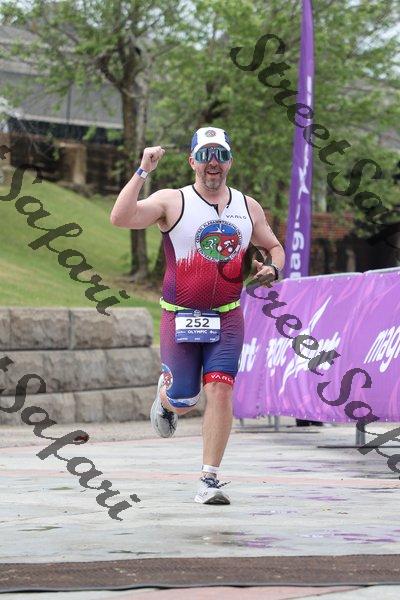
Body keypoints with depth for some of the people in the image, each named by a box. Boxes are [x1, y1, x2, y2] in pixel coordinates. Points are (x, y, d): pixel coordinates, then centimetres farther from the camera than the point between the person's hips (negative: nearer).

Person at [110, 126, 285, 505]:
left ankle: (210, 480, -6)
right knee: (182, 401, 3)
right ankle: (165, 398, 42)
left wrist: (272, 268, 0)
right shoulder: (172, 202, -4)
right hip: (180, 318, -2)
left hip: (226, 318, 2)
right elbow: (121, 218, -19)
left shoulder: (248, 208, 9)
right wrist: (143, 172, -23)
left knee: (220, 391, -12)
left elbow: (274, 247, 23)